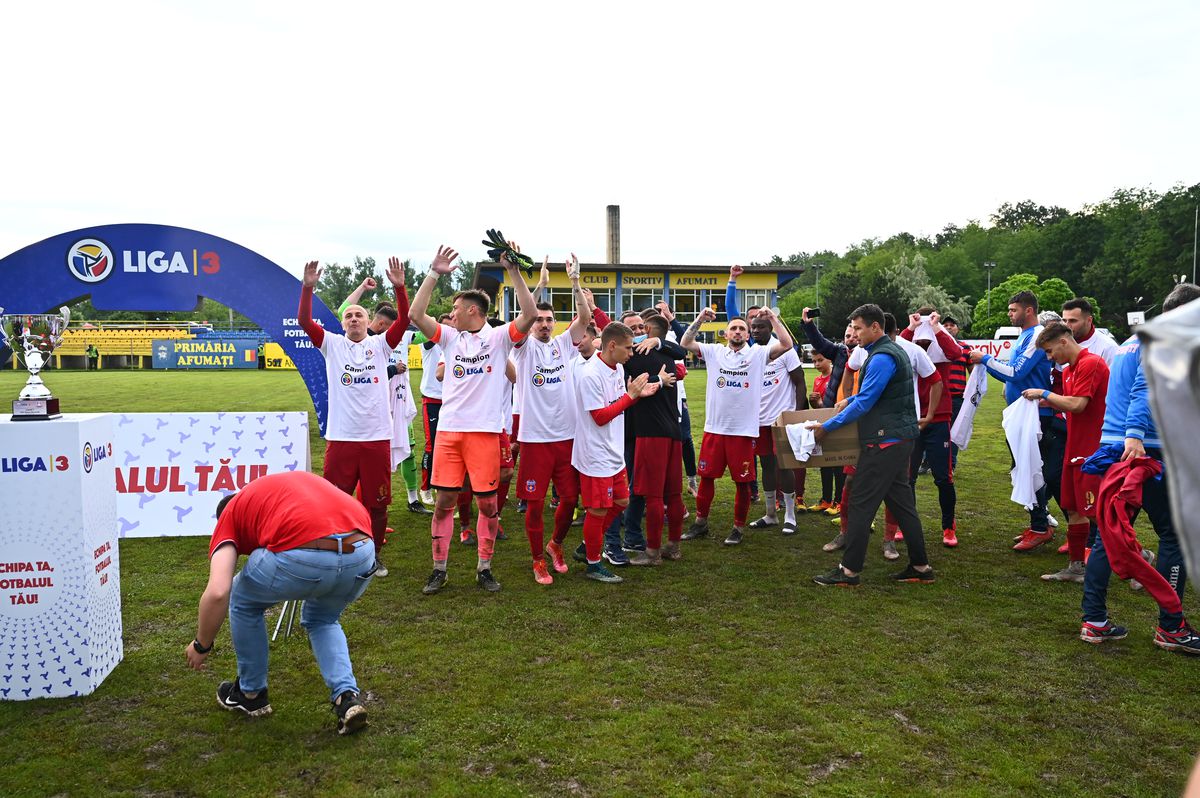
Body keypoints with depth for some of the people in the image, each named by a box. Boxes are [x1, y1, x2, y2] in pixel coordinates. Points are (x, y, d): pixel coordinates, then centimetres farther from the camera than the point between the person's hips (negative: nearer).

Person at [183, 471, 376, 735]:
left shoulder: (231, 515, 23)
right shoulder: (300, 479, 37)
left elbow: (217, 593, 7)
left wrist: (201, 645, 25)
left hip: (303, 556, -5)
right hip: (363, 553, 5)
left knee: (243, 603, 31)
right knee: (322, 620, 36)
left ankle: (251, 693, 43)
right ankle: (347, 698, 18)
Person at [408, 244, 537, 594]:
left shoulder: (499, 337, 2)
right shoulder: (450, 337, 10)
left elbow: (530, 315, -13)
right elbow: (416, 314, 0)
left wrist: (513, 271, -16)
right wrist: (434, 274, -4)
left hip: (486, 431, -2)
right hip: (449, 429, 3)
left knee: (488, 503, 4)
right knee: (444, 500, 5)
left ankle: (484, 568, 18)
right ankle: (439, 569, 16)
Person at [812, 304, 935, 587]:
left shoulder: (882, 357, -17)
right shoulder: (893, 350, 16)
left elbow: (864, 404, -19)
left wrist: (826, 427, -14)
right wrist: (851, 399, 19)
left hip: (885, 442, -10)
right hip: (900, 439, 10)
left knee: (861, 504, -5)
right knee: (901, 502, 14)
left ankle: (849, 571, 1)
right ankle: (920, 567, 19)